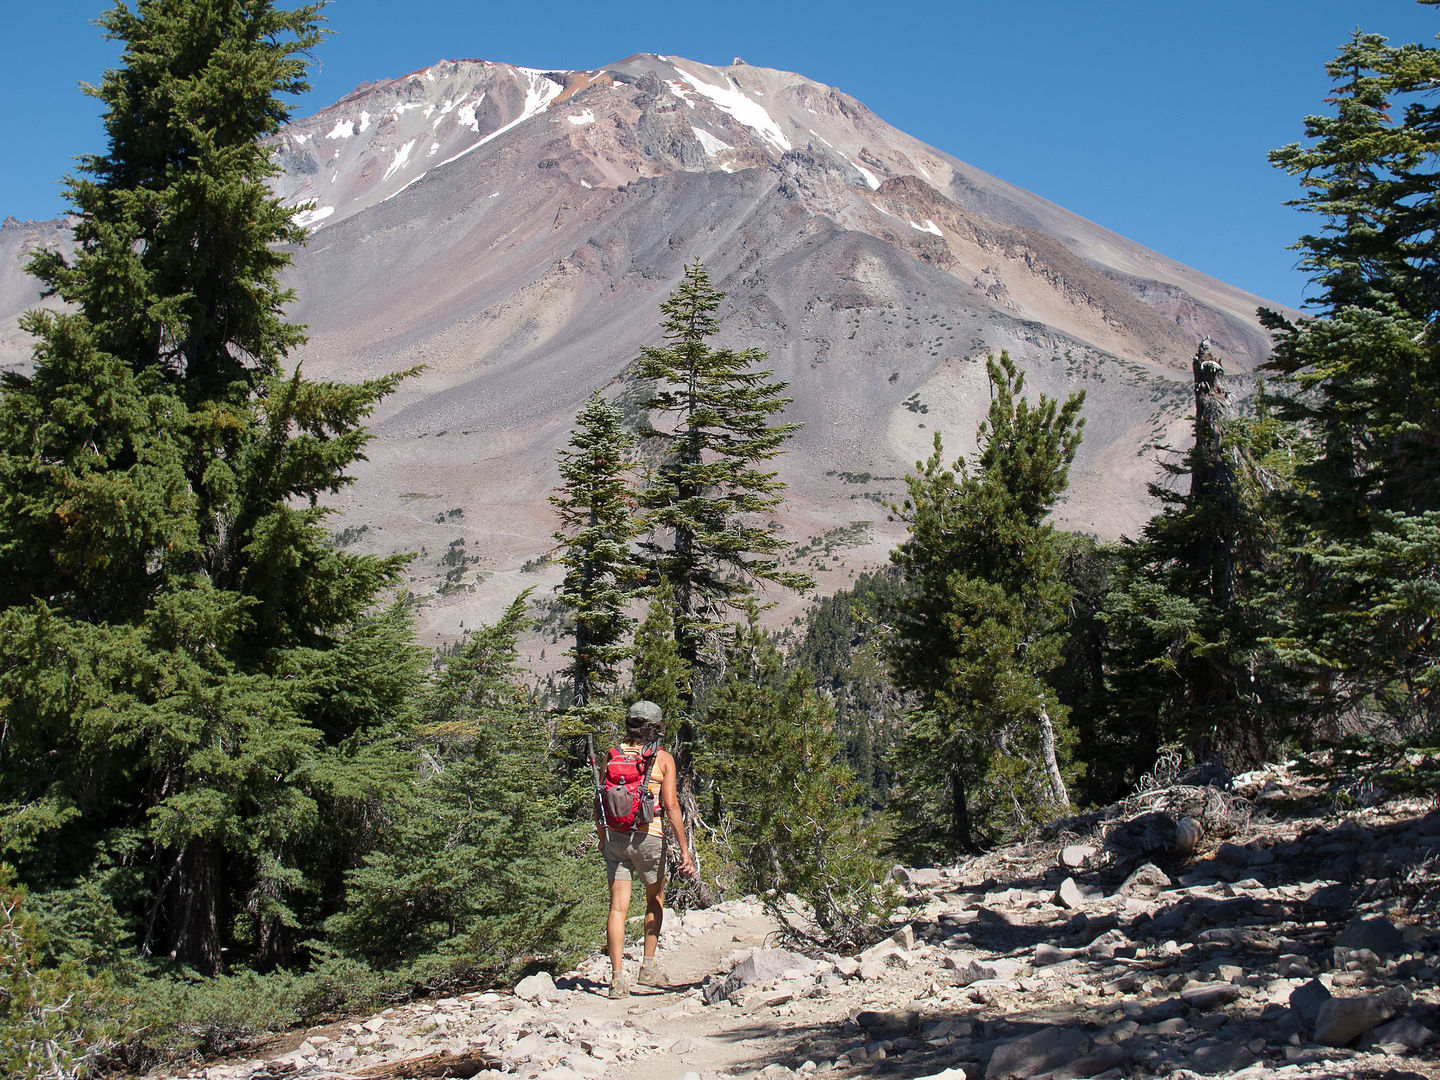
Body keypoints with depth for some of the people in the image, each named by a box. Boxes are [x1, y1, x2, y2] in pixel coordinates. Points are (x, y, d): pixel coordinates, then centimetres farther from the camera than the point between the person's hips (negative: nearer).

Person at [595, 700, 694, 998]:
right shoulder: (663, 759, -3)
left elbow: (599, 803, 7)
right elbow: (671, 806, -9)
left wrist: (602, 837, 22)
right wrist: (683, 849, -6)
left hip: (615, 836, 2)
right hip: (648, 837, -2)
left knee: (618, 906, 2)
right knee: (655, 899, 19)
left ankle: (617, 977, -5)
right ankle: (647, 968, 20)